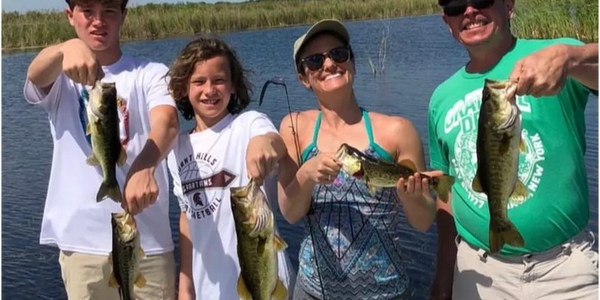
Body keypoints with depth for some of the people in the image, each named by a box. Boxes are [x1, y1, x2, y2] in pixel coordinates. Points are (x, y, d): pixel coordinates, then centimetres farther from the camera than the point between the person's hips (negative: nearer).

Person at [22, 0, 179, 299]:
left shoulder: (151, 73, 0)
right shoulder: (60, 78, 4)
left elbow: (167, 122, -19)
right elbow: (36, 73, -20)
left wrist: (145, 168, -41)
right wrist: (67, 48, -43)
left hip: (147, 239, -1)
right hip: (81, 241, 1)